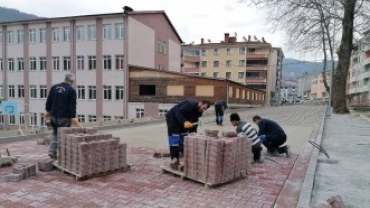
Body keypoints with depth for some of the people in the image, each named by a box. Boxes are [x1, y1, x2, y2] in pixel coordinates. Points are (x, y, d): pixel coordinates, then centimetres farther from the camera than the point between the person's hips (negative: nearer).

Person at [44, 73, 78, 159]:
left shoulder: (54, 87, 7)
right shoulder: (71, 90, -10)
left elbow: (49, 100, 11)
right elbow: (73, 105, -12)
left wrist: (48, 111, 20)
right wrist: (73, 117, -10)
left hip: (54, 115, 5)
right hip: (65, 116, -5)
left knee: (55, 133, 19)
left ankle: (52, 151, 11)